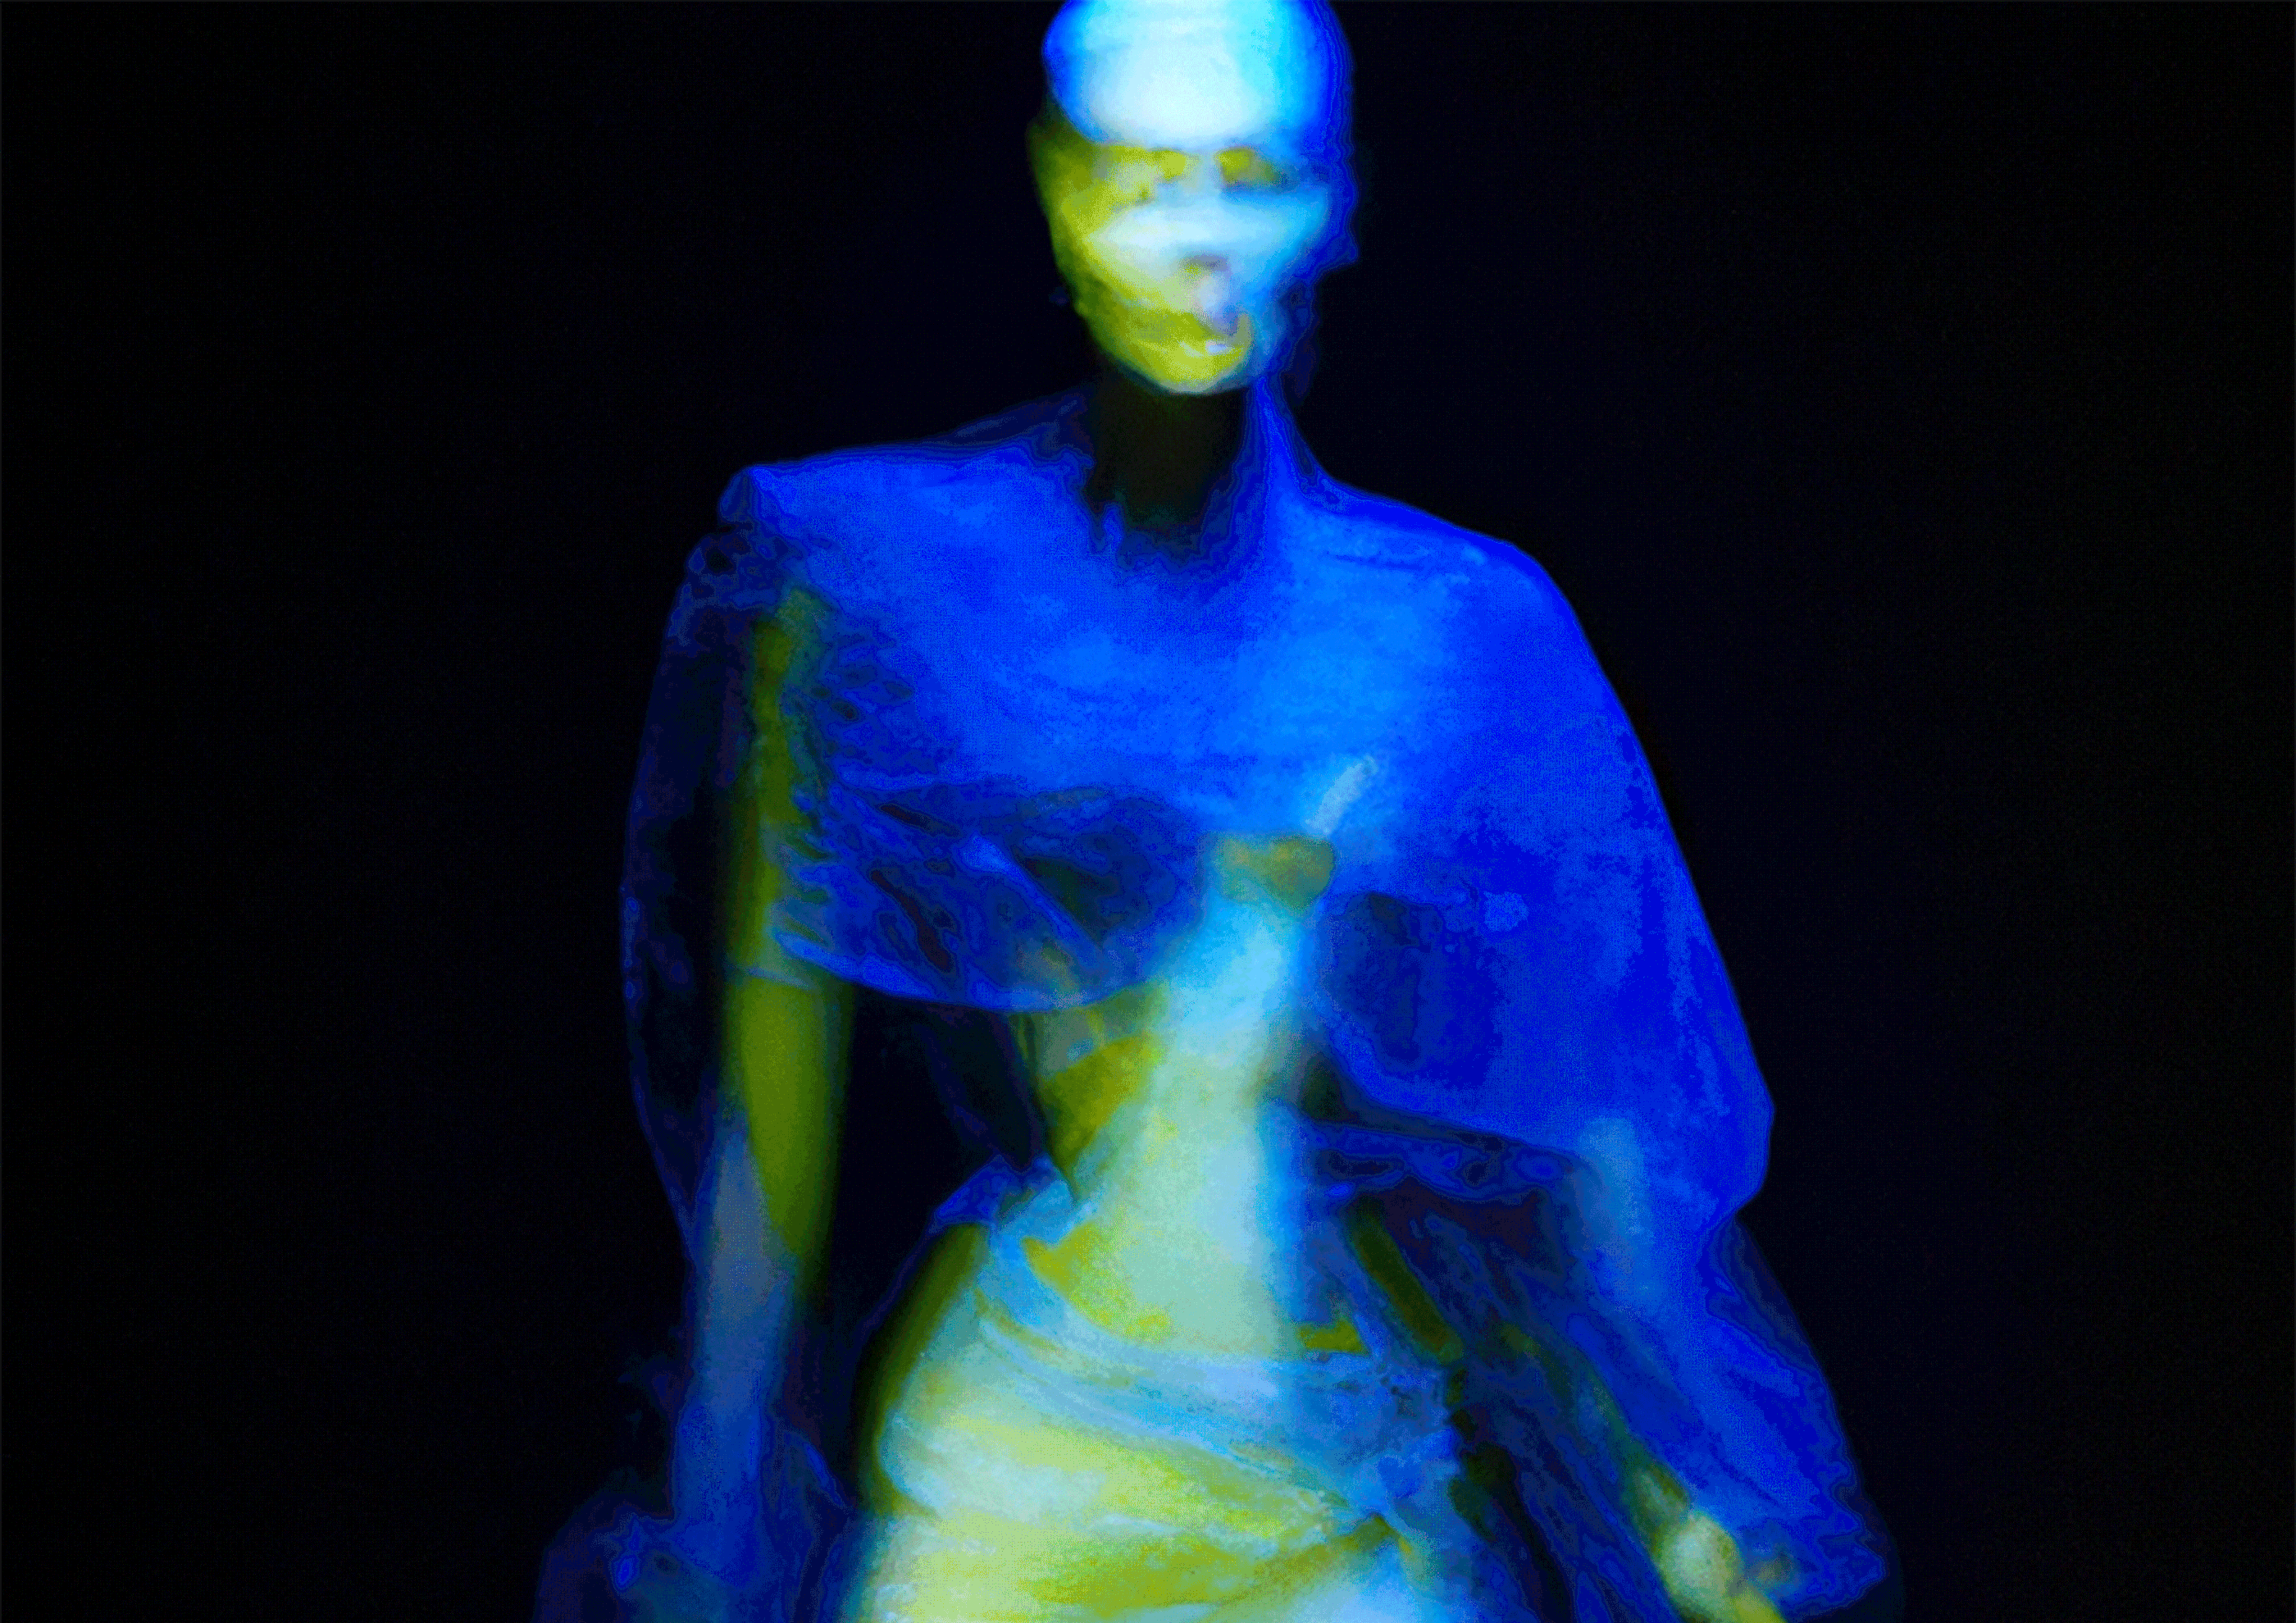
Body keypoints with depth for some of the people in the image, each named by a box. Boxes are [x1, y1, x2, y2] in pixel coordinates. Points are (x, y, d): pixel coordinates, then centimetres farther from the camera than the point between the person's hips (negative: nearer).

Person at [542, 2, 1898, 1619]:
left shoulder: (1467, 634, 0)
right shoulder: (878, 584, -4)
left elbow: (1595, 1119, 1)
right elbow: (768, 1114, -3)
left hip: (1364, 1482, 2)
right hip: (1001, 1469, -1)